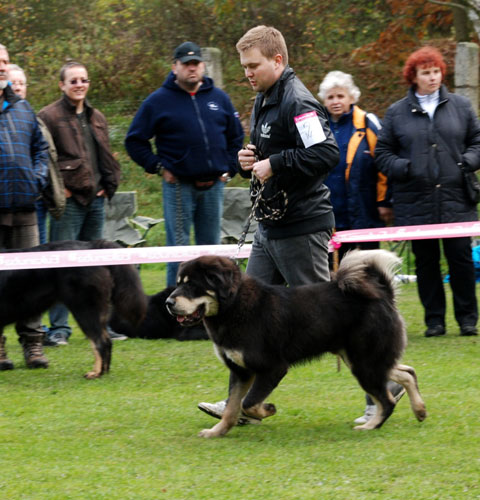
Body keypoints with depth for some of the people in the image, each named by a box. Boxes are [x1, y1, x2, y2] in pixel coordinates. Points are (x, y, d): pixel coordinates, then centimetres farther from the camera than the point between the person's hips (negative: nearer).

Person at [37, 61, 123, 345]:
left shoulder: (97, 118, 17)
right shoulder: (49, 117, -4)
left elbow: (107, 157, 24)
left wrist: (109, 186, 13)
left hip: (96, 200, 7)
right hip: (69, 201, -7)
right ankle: (59, 327, -5)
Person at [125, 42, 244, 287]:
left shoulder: (219, 98, 10)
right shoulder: (158, 101, -2)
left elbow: (236, 136, 20)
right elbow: (135, 140, 1)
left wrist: (229, 168, 9)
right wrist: (158, 167, -5)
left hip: (213, 184, 4)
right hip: (179, 185, -4)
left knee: (211, 247, 10)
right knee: (178, 247, -2)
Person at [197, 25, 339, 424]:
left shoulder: (297, 102, -17)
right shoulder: (264, 101, 15)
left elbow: (326, 154, -27)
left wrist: (274, 164, -21)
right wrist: (250, 160, 6)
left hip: (301, 227, -10)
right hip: (270, 226, 10)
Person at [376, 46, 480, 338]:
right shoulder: (397, 112, 8)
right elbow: (383, 152, 10)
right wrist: (403, 168, -8)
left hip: (455, 200, 0)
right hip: (416, 203, 0)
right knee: (426, 261, 4)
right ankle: (434, 319, 12)